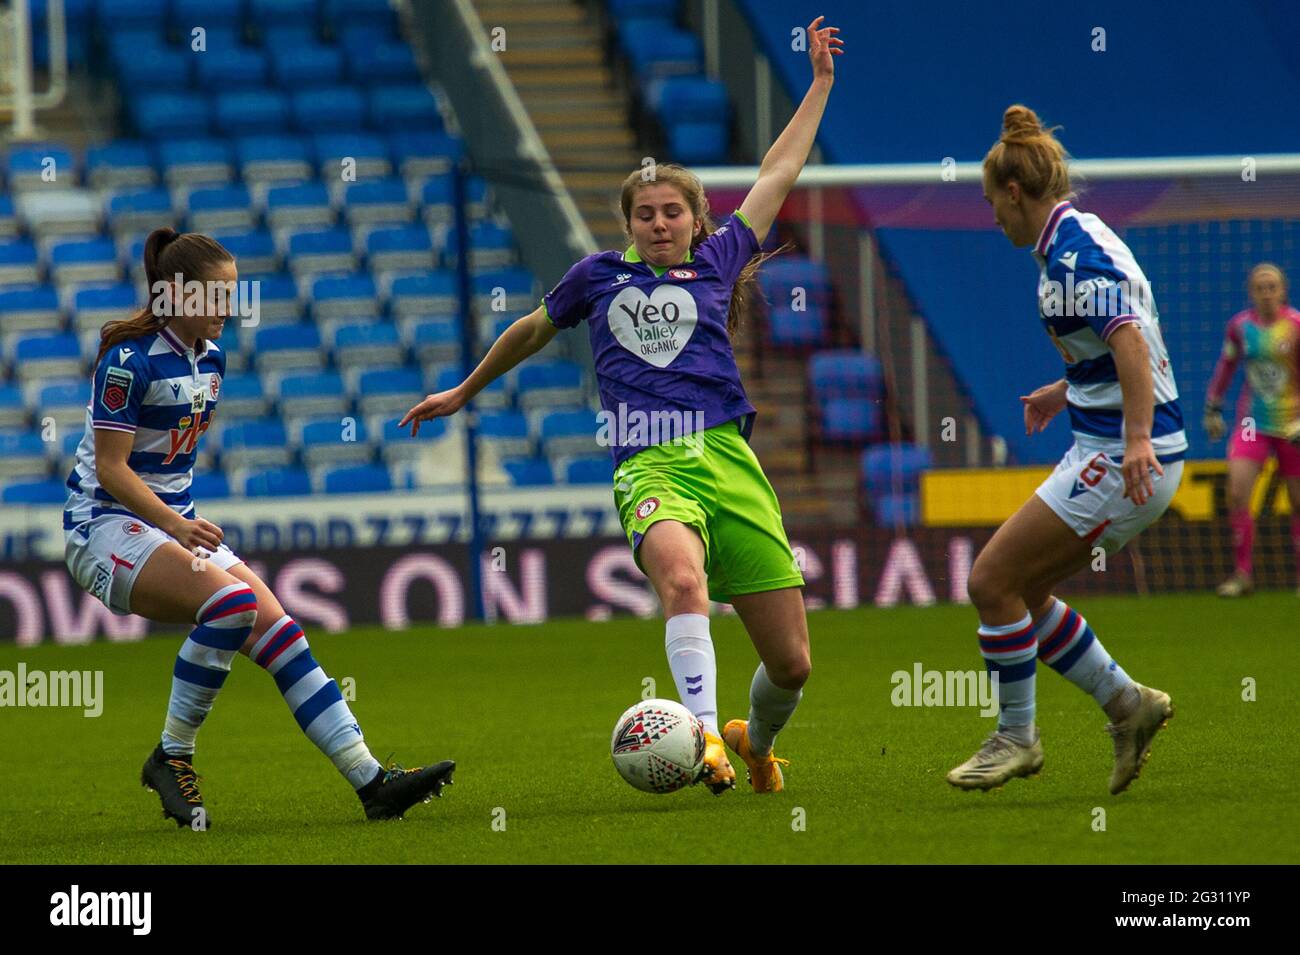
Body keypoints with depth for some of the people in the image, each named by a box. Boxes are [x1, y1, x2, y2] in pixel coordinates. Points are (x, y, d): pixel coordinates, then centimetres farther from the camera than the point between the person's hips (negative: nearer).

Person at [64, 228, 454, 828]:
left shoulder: (210, 359, 9)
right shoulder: (129, 360, -16)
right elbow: (110, 467, -18)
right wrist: (174, 524, -28)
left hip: (176, 520, 8)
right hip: (107, 525, -8)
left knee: (278, 631, -7)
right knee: (231, 598, -31)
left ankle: (371, 780, -11)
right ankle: (171, 757, -17)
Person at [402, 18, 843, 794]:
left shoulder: (716, 263, 17)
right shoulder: (598, 277, 18)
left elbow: (779, 174, 25)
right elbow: (534, 330, 37)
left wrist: (821, 81, 31)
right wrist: (464, 393, 48)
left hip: (727, 460, 1)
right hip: (649, 468, -1)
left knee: (792, 663, 0)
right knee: (681, 572, -39)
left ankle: (757, 742, 33)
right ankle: (705, 731, -48)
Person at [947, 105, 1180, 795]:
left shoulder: (1072, 252, -16)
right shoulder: (1080, 239, 14)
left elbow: (1129, 340, -28)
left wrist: (1137, 440, -37)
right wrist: (1066, 390, 37)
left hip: (1123, 460, -10)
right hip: (1114, 452, 10)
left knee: (992, 581, -6)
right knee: (1021, 591, 13)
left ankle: (1016, 737, 6)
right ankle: (1127, 705, 18)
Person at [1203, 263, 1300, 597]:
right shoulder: (1240, 325, 1)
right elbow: (1226, 366, 16)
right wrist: (1212, 408, 18)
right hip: (1253, 422, 2)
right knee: (1237, 493, -13)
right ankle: (1242, 573, -6)